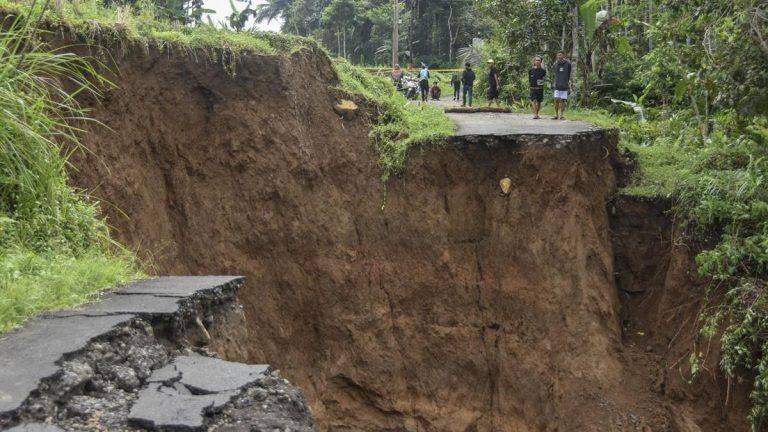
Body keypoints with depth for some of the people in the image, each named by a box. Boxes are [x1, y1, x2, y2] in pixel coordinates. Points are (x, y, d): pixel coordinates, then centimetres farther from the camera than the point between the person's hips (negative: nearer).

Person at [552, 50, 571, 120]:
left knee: (563, 101, 0)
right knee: (556, 100, -4)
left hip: (565, 86, -1)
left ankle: (561, 115, 7)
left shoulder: (568, 64, 0)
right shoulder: (555, 65, 2)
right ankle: (556, 115, 5)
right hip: (557, 85, 1)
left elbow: (569, 73, 13)